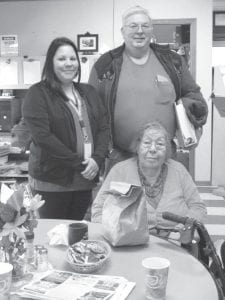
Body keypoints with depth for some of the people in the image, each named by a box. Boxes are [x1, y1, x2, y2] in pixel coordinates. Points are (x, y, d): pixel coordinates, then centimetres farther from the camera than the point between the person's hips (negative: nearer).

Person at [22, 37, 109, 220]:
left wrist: (97, 159, -9)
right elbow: (42, 136, -15)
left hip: (86, 179, 5)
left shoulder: (88, 92, 14)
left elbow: (104, 128, 8)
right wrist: (79, 163, -15)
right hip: (52, 180, -5)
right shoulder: (38, 94, -5)